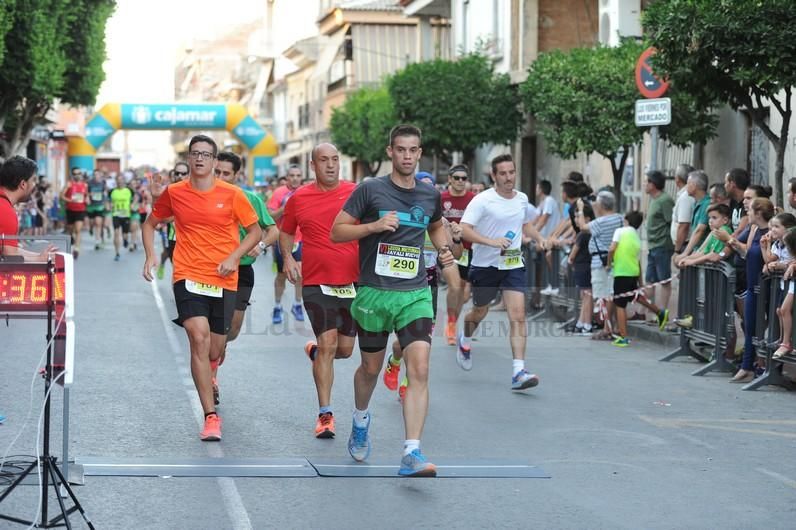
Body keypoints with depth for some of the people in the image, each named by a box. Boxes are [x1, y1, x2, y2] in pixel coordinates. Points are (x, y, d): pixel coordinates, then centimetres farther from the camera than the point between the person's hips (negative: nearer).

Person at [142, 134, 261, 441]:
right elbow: (150, 224, 18)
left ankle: (207, 376, 48)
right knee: (199, 337, -21)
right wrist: (150, 255, 2)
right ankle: (211, 417, -19)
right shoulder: (174, 193, 2)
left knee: (214, 351, 7)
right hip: (188, 277, -1)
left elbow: (255, 231, 6)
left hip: (224, 281, 1)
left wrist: (234, 257, -9)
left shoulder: (232, 195, -2)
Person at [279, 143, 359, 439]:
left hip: (353, 281, 1)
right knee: (328, 343, -9)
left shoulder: (356, 193, -1)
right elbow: (286, 232, 17)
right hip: (316, 282, -1)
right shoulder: (299, 198, 2)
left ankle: (315, 351, 44)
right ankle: (325, 414, -1)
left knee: (345, 349, 7)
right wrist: (288, 258, 1)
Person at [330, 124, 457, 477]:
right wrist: (374, 226, -18)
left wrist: (444, 249, 9)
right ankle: (361, 420, 47)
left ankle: (412, 454, -19)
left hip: (415, 293, 2)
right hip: (374, 292, -2)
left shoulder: (430, 196, 7)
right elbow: (336, 232, -3)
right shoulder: (370, 190, -4)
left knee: (419, 369, -15)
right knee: (371, 367, 14)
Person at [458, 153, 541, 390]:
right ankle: (464, 341, 51)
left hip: (513, 265, 3)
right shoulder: (482, 200, -13)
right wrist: (492, 241, -33)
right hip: (485, 265, -3)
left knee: (518, 316, -12)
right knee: (480, 312, 16)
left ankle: (519, 372, -17)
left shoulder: (522, 199, 6)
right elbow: (464, 229, -23)